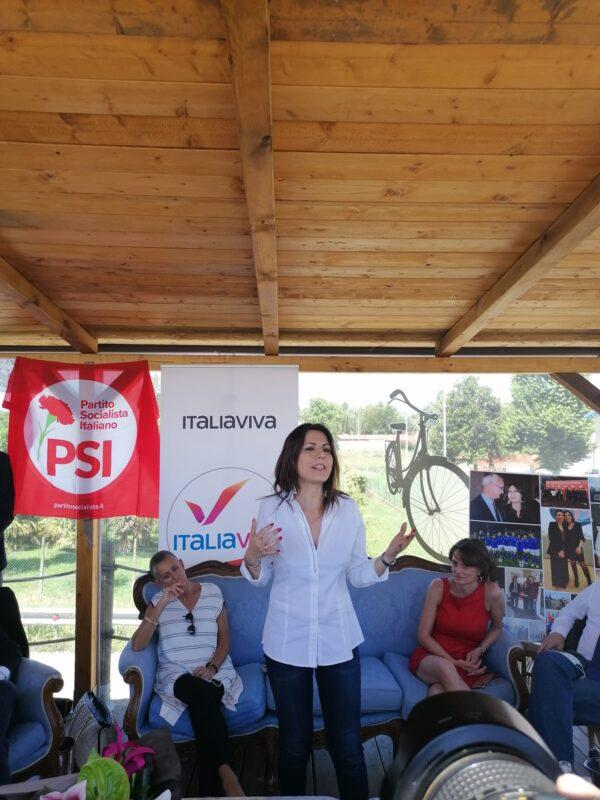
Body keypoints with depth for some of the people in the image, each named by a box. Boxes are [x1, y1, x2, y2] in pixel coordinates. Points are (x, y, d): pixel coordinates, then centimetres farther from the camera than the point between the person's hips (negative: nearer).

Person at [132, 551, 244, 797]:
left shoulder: (213, 592, 5)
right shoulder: (158, 601, 4)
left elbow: (224, 638, 8)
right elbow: (137, 645, -9)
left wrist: (212, 667, -12)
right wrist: (163, 604, -18)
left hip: (215, 672, 1)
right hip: (176, 674, 0)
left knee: (201, 702, -35)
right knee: (201, 693, -36)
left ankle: (207, 788, -24)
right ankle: (225, 770, -30)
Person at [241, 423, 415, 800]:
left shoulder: (348, 508, -5)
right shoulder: (272, 508, -10)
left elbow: (358, 575, 2)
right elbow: (260, 579, -1)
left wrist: (388, 556, -15)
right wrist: (252, 558, -22)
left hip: (339, 640, 1)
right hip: (287, 642, -1)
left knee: (348, 745, 11)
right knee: (295, 744, 17)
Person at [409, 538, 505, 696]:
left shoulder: (491, 593, -12)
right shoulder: (438, 587, -10)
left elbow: (496, 627, 11)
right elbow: (424, 635, -4)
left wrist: (479, 650, -5)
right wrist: (453, 661, -15)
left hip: (466, 666, -2)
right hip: (430, 657, 2)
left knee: (438, 692, -35)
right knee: (444, 666, -35)